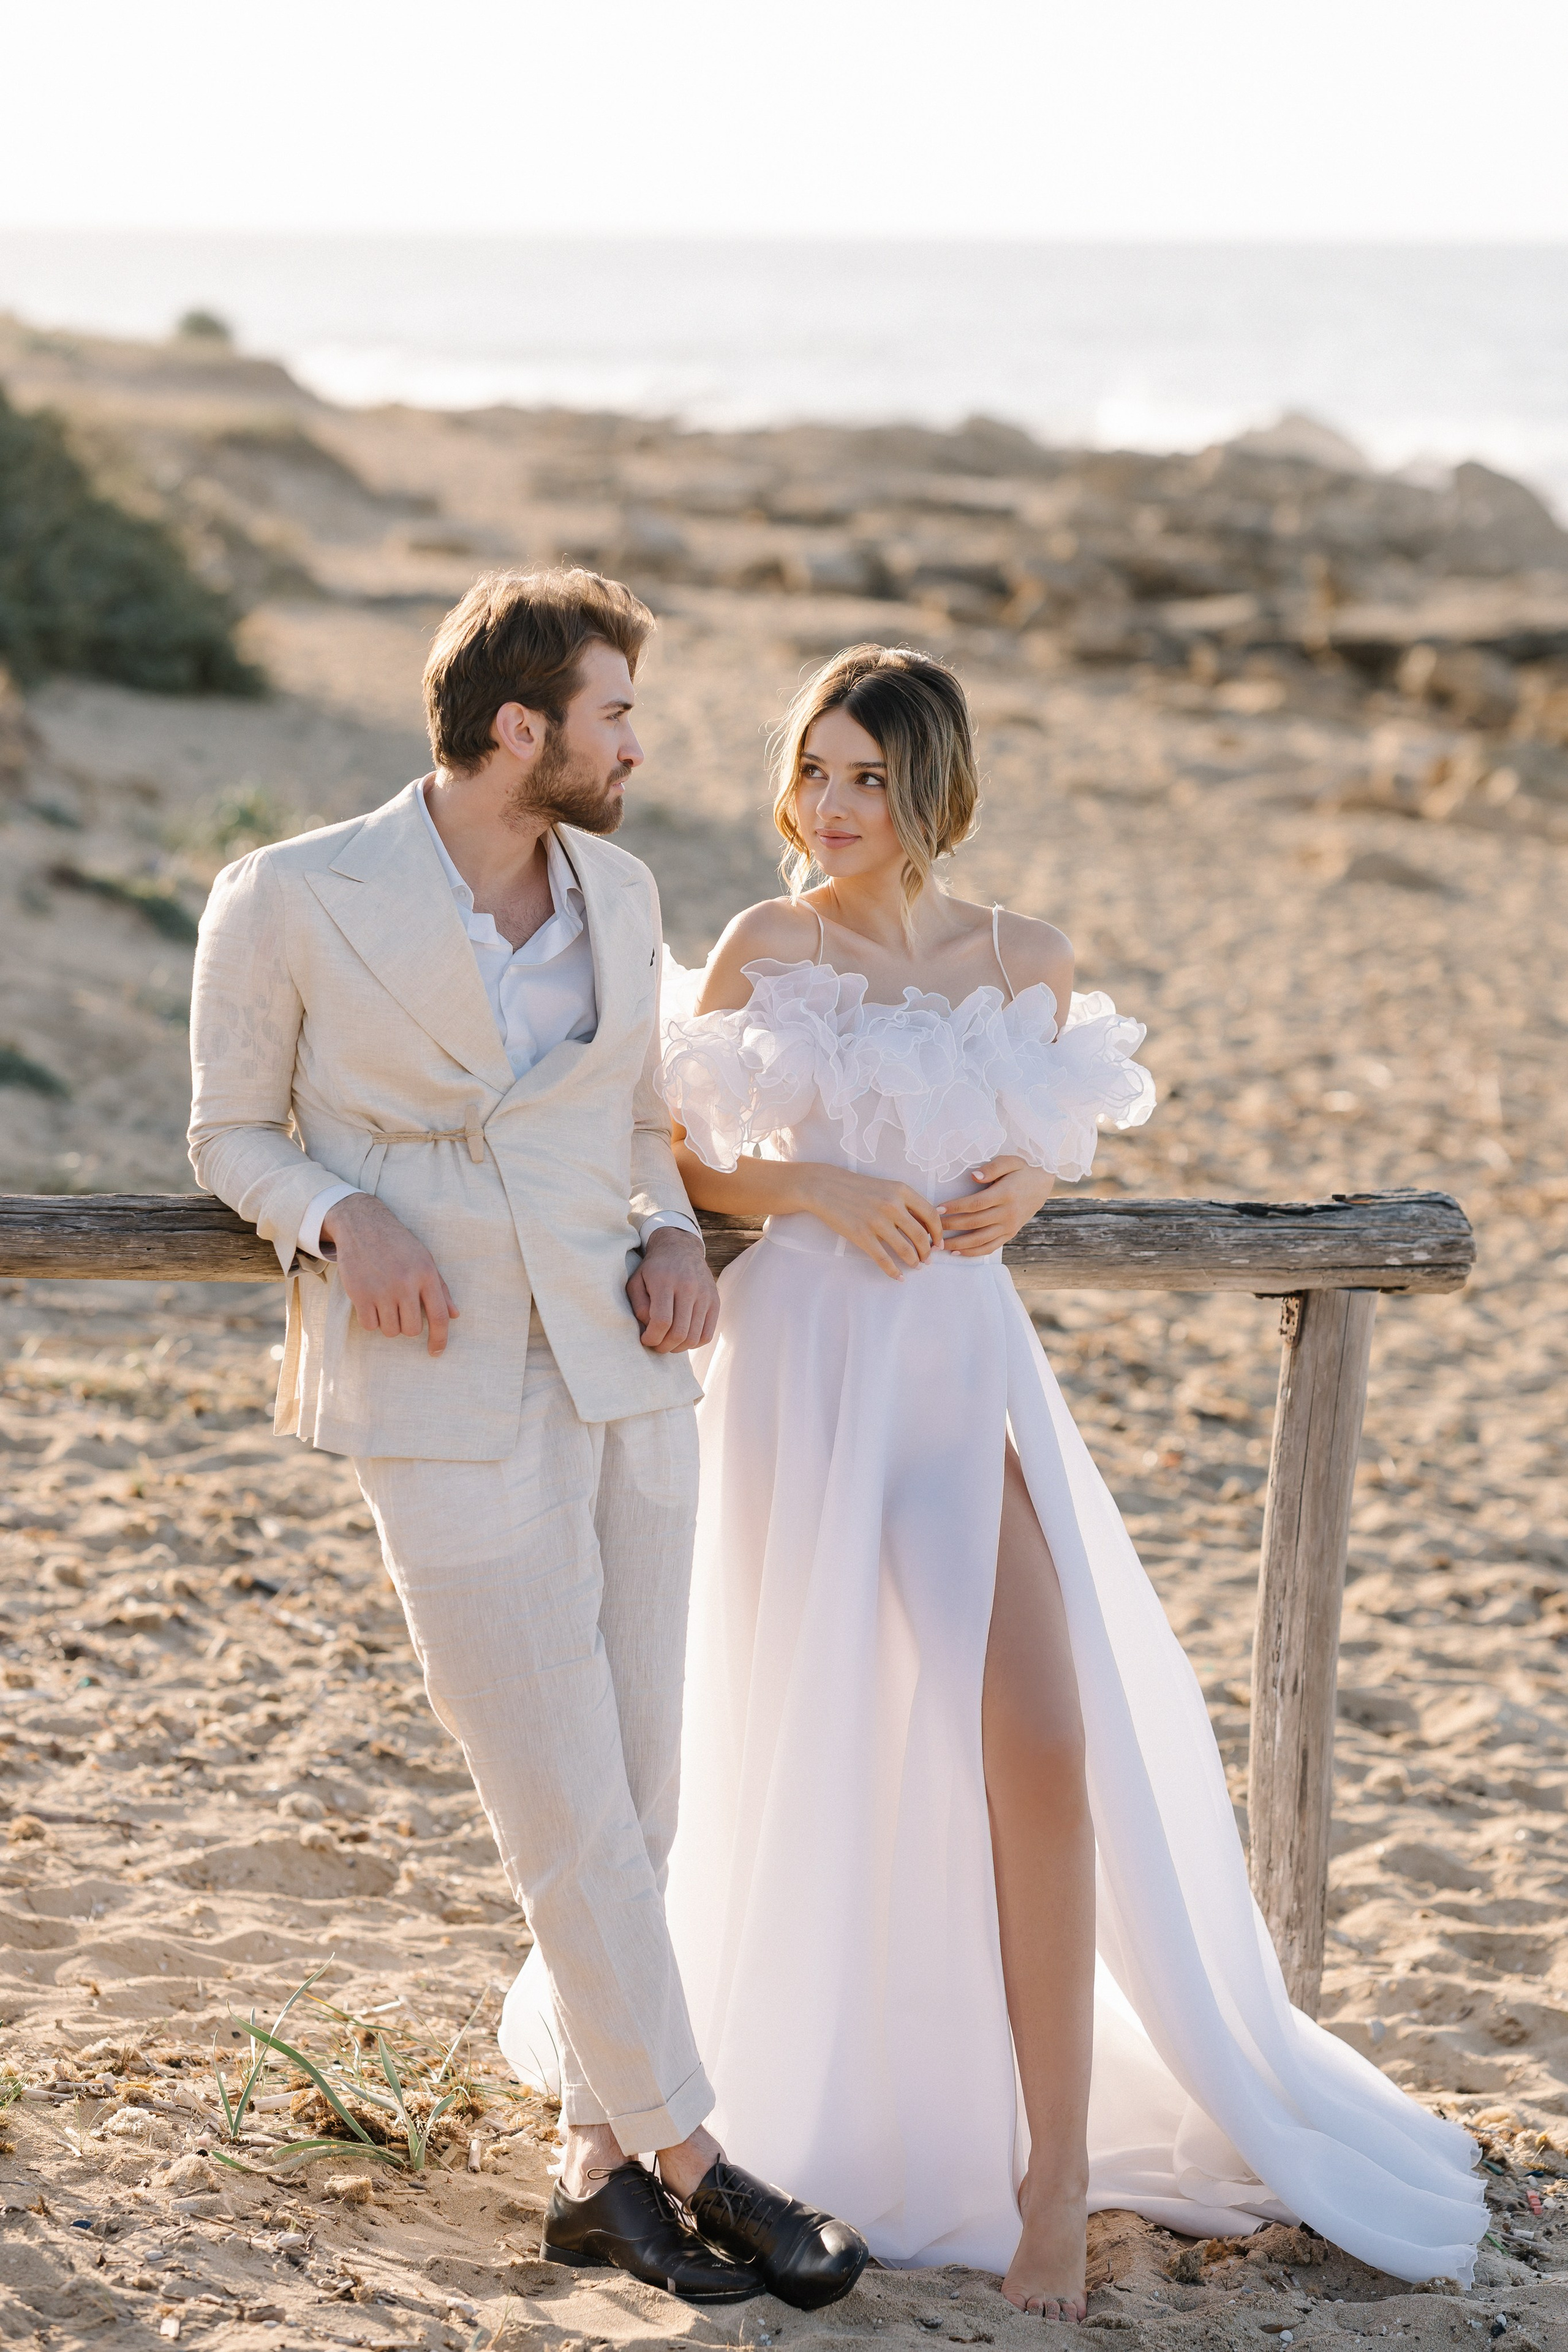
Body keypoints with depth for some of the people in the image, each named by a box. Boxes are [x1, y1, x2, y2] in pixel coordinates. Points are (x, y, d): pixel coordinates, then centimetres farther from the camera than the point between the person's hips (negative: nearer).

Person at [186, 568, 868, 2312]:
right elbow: (234, 1133, 3)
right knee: (575, 1820, -3)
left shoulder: (615, 894, 6)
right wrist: (341, 1218, -17)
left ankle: (601, 2167, 22)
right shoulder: (290, 902, -9)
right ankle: (694, 2161, 12)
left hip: (619, 1376, 6)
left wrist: (673, 1239, 0)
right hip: (444, 1403, -6)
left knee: (636, 1805, 9)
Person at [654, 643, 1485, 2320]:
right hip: (809, 1361, -1)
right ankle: (816, 2102, 33)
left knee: (1044, 1744, -11)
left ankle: (1055, 2175, -2)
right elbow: (677, 1164, 2)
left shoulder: (1024, 964, 5)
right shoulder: (767, 950, -2)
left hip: (965, 1365, 1)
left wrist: (1030, 1183, -2)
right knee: (816, 1750, 9)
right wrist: (820, 1188, -15)